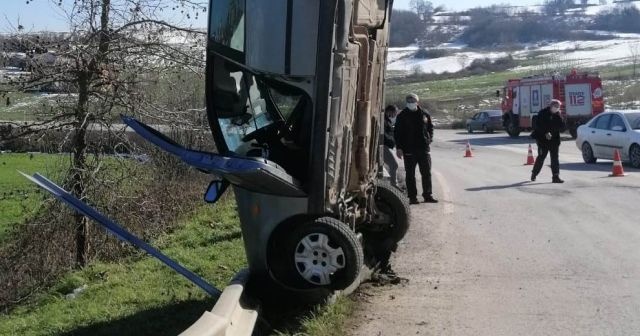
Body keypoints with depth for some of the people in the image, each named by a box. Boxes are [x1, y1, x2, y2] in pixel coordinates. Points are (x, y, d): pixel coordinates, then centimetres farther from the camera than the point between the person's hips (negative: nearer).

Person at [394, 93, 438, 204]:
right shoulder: (402, 116, 0)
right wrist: (399, 147, -6)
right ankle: (412, 197, 8)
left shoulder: (425, 114, 6)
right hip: (409, 149, -2)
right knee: (410, 174, 2)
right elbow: (397, 132, 1)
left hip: (424, 149, 2)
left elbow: (430, 128, 17)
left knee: (427, 173, 5)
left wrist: (429, 141, 4)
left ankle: (428, 195, 14)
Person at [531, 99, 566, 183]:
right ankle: (534, 173, 23)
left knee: (555, 158, -1)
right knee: (541, 158, 5)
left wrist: (559, 117, -11)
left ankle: (556, 177, -3)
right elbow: (538, 126, -11)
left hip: (554, 140, 4)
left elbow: (562, 127, 2)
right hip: (543, 140, -4)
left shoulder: (557, 115, 7)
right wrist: (545, 133, -22)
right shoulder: (543, 113, -6)